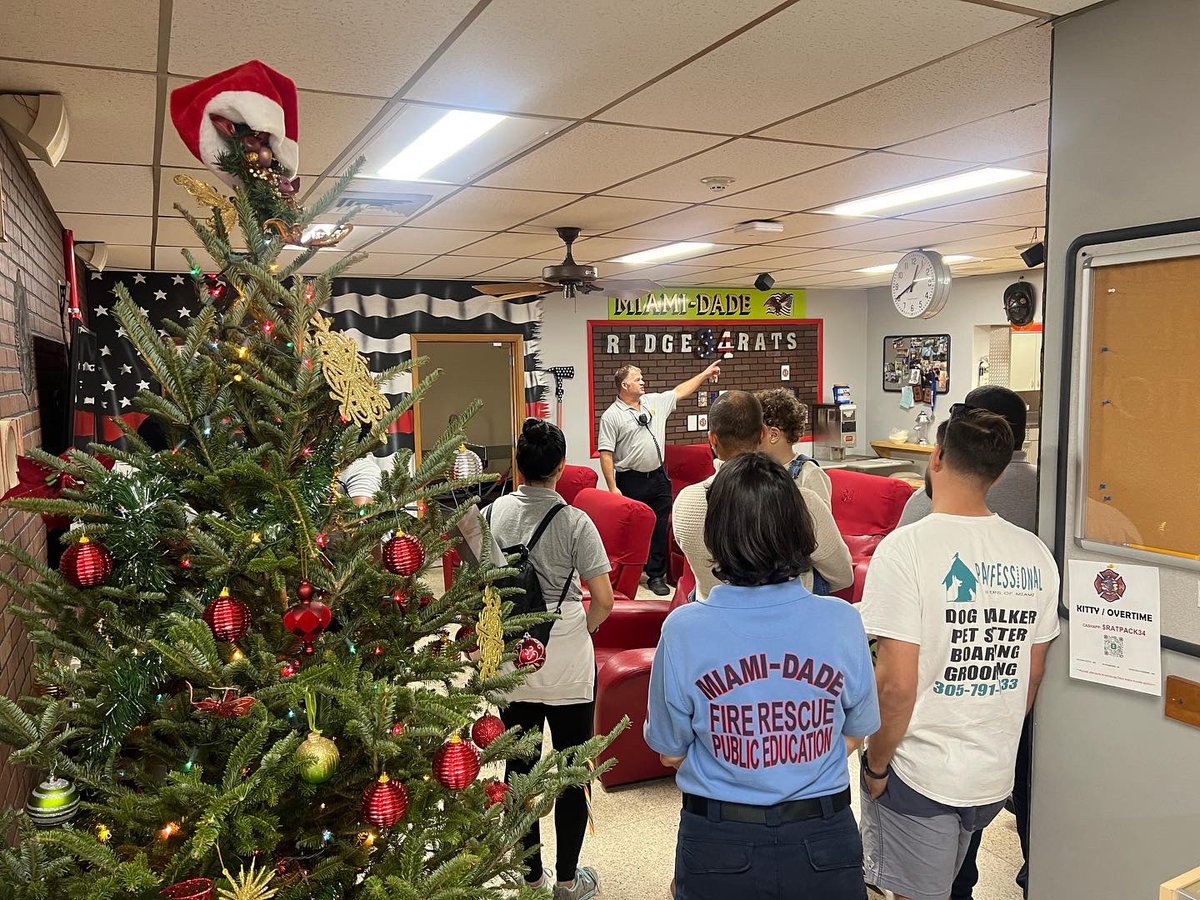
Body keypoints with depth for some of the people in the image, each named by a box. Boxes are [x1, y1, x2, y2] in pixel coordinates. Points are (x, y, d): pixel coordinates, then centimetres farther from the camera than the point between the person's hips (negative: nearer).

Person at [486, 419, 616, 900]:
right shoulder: (574, 522, -15)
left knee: (518, 768, 15)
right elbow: (604, 601, -15)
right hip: (568, 666, -3)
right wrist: (581, 631, 3)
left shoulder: (493, 513, -5)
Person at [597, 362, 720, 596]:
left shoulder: (654, 402, 8)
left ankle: (656, 575, 18)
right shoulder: (611, 416, -9)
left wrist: (704, 374, 19)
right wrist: (612, 487, -17)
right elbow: (605, 454, -12)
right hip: (631, 482, -5)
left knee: (659, 528, 8)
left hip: (658, 478, 5)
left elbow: (680, 391, 21)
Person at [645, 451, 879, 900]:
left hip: (719, 846, -1)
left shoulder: (683, 630, -19)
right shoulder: (842, 621, -15)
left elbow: (671, 752, -5)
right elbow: (853, 736, 1)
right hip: (823, 845, 1)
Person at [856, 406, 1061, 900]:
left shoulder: (906, 547, -20)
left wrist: (876, 766, -7)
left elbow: (897, 683, -22)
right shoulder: (1034, 553, -3)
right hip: (996, 775, 6)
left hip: (920, 777, -6)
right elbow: (1033, 675, 6)